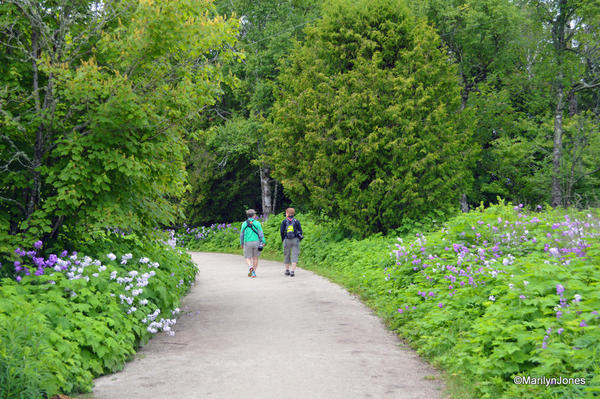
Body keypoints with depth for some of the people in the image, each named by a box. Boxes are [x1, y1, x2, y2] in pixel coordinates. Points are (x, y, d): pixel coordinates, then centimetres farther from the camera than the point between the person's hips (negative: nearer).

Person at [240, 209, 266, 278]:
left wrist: (242, 243, 16)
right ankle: (254, 272, 8)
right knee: (255, 258, 9)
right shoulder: (257, 223, -3)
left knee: (248, 257, 8)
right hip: (256, 242, 0)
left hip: (247, 243, 0)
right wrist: (263, 242, 1)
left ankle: (250, 267, -20)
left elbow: (242, 234, 6)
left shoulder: (244, 224, 1)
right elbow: (261, 233, -5)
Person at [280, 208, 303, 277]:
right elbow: (300, 231, 1)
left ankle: (287, 270, 20)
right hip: (295, 240, 0)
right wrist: (298, 238, 14)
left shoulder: (284, 221, 0)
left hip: (287, 240, 0)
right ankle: (293, 271, -12)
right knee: (294, 255, -2)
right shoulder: (296, 221, 2)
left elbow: (281, 231, -2)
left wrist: (283, 239, 10)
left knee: (287, 255, 14)